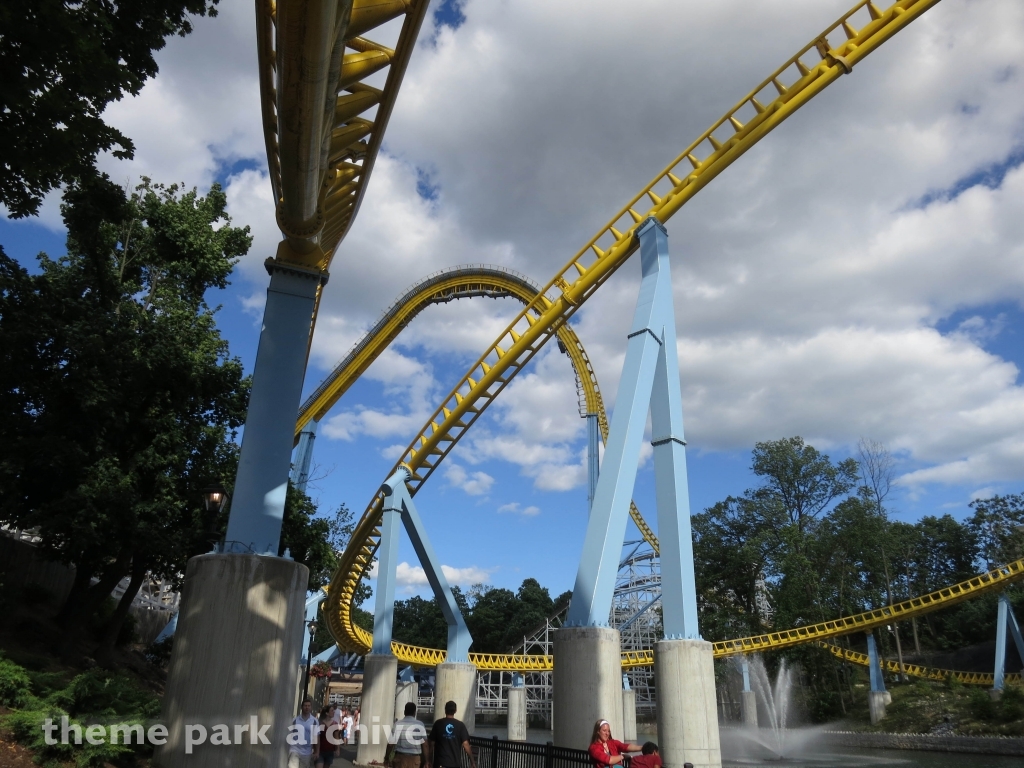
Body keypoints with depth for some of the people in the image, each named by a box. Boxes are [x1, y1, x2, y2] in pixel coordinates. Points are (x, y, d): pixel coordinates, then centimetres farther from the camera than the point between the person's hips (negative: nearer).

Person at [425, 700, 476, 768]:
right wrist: (472, 761, -2)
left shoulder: (438, 724, -2)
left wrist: (428, 760, 14)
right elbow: (465, 744, -8)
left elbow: (431, 743, 2)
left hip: (440, 762, -1)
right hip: (455, 762, 1)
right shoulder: (460, 725, -1)